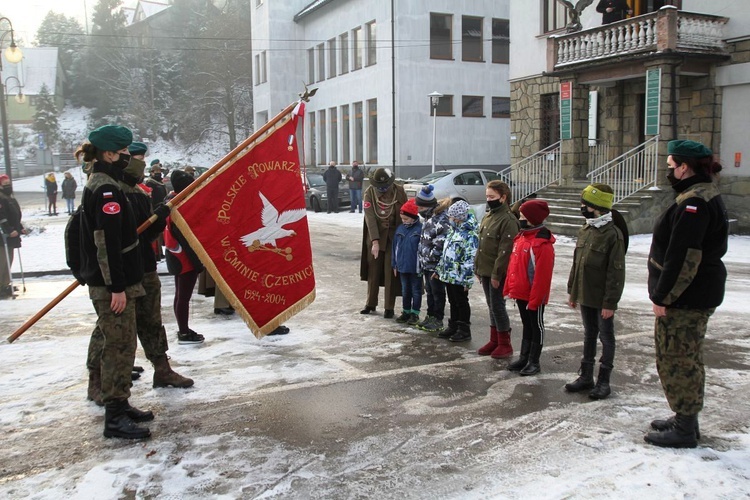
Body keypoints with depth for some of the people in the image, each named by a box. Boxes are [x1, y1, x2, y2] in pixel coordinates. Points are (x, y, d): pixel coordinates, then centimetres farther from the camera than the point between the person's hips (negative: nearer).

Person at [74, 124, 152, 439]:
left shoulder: (101, 185, 15)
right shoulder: (106, 189, -17)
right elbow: (107, 242, -22)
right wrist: (116, 287, -22)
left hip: (115, 282, 10)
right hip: (111, 285, -10)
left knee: (122, 345, 15)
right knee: (118, 346, -5)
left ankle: (120, 405, 26)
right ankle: (114, 418, 3)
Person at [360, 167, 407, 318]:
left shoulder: (399, 191, -8)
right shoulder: (369, 193, -10)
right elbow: (370, 218, -15)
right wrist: (375, 241, -22)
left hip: (394, 237, -1)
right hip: (375, 237, 1)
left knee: (391, 273, 2)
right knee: (373, 271, 11)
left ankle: (389, 307, 11)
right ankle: (371, 303, 26)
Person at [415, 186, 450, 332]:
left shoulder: (441, 220, -21)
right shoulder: (429, 217, 10)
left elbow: (441, 245, -24)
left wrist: (429, 256, -16)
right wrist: (422, 259, 15)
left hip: (435, 265, -9)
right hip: (427, 264, 9)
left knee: (437, 292, 4)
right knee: (429, 291, 18)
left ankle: (438, 320, 14)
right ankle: (430, 316, 30)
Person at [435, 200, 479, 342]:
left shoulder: (470, 235, -18)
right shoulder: (453, 230, 12)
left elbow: (470, 259, -21)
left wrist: (467, 280, -22)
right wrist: (439, 269, 22)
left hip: (459, 277, -8)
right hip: (448, 275, 9)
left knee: (461, 303, 2)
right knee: (453, 302, 17)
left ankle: (464, 330, 12)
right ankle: (453, 327, 27)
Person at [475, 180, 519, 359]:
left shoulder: (508, 220, -15)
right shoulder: (488, 217, 13)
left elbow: (505, 250, -19)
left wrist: (496, 274, -20)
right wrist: (478, 268, 14)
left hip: (497, 273, -8)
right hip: (485, 271, 8)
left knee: (497, 305, -2)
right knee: (491, 306, 14)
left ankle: (505, 345, 10)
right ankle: (494, 341, 24)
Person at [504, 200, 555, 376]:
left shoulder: (542, 243, -21)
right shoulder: (521, 237, 6)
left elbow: (542, 274, -22)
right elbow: (513, 264, 12)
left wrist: (535, 298, -21)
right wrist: (509, 287, 12)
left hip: (534, 295, -8)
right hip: (520, 293, 8)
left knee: (536, 326, 6)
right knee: (527, 325, 18)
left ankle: (534, 362, 17)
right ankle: (524, 358, 28)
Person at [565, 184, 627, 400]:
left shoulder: (613, 234, -16)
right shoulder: (584, 231, 7)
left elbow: (616, 272, -17)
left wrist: (610, 302, -18)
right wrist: (572, 291, 14)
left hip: (602, 299, -7)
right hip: (585, 296, 7)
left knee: (606, 337, 7)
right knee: (589, 335, 17)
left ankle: (604, 380, 17)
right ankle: (586, 376, 28)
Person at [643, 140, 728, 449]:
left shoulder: (693, 203, -21)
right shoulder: (706, 196, 14)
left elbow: (683, 257, -26)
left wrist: (663, 297, -20)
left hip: (686, 299, -11)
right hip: (698, 295, 11)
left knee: (678, 360, -2)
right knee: (686, 358, 19)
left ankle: (685, 430, 8)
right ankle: (686, 419, 31)